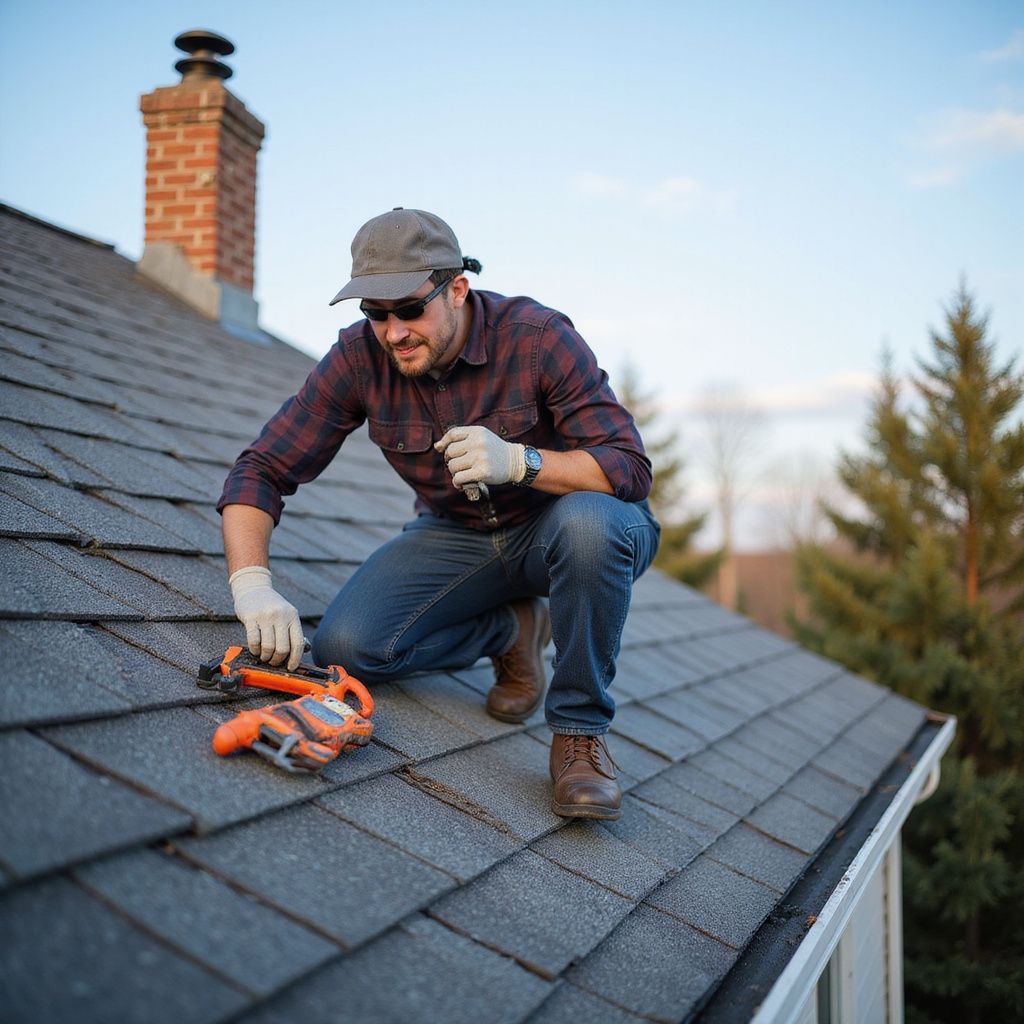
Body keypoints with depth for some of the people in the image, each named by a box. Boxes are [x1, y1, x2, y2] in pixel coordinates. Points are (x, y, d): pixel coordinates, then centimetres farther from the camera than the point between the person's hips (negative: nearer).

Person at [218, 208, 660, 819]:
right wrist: (253, 584, -32)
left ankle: (581, 729, -19)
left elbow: (631, 469, -25)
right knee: (346, 649, -21)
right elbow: (263, 470, -15)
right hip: (455, 537, 3)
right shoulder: (360, 357, -15)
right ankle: (511, 632, 6)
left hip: (553, 526, -3)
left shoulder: (538, 338, -23)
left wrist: (518, 461, -41)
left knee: (589, 522, -40)